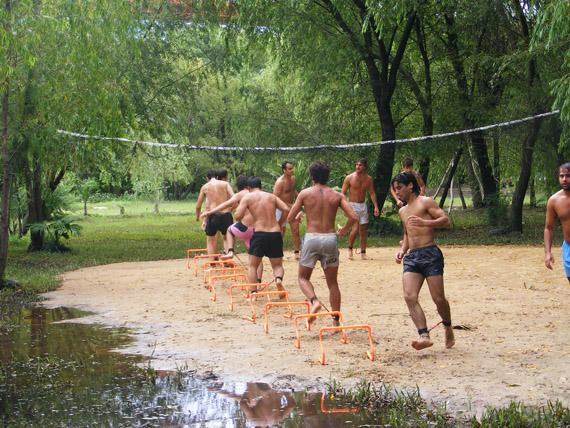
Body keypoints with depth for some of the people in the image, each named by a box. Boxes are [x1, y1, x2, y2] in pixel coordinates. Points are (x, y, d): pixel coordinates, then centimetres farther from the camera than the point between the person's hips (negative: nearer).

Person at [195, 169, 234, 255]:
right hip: (226, 215, 0)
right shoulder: (225, 184, 5)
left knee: (210, 240, 17)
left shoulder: (205, 187, 8)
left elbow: (198, 205, 14)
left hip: (212, 215, 0)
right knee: (227, 238, 20)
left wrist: (197, 216, 32)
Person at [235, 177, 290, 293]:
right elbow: (286, 209, 2)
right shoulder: (271, 196, 14)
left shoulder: (247, 197, 5)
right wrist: (279, 224, 14)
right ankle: (278, 278, -19)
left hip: (259, 233, -2)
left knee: (253, 266, 14)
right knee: (277, 265, 14)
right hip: (275, 234, 2)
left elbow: (238, 216, -5)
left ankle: (253, 292, 0)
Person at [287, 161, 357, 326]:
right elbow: (354, 217, -3)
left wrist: (299, 215, 25)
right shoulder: (337, 195, 4)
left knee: (303, 277, 14)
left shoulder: (305, 193, 1)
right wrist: (345, 229, 17)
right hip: (330, 238, 2)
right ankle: (336, 321, 13)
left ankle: (314, 301, -15)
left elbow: (290, 217, 2)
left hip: (311, 238, -2)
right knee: (332, 282, 14)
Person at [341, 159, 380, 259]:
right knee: (355, 228, -15)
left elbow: (372, 193, 11)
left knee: (363, 230, 6)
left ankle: (363, 253, 14)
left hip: (363, 206, 4)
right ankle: (350, 248, 7)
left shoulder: (368, 179, 4)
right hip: (352, 205, -4)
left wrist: (376, 206, 1)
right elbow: (343, 193, -6)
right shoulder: (349, 178, -7)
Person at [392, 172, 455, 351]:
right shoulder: (402, 211, 24)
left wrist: (424, 222, -22)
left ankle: (448, 328, 22)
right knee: (409, 297, -15)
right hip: (411, 257, 7)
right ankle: (424, 336, -21)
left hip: (430, 254, -6)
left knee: (438, 298, -5)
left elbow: (445, 220, -8)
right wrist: (403, 249, 15)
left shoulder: (425, 202, 1)